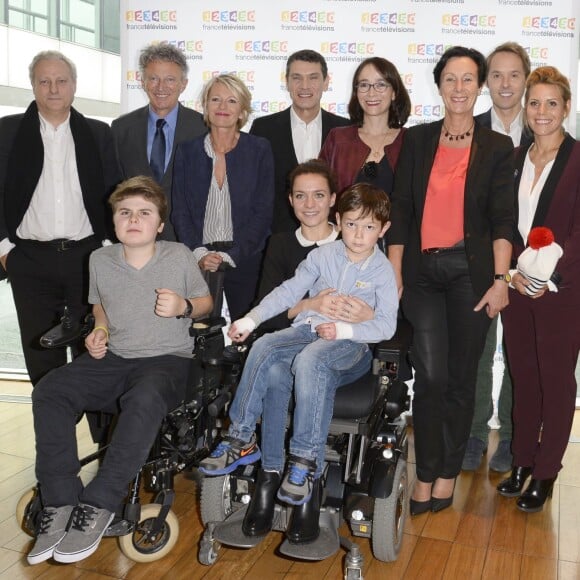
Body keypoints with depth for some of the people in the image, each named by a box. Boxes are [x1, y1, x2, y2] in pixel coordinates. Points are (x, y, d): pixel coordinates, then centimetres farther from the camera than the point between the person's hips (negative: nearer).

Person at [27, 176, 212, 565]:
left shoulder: (180, 256, -1)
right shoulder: (100, 260, 7)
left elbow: (205, 302, 10)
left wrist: (183, 307, -12)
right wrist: (100, 330, 4)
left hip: (169, 359, -4)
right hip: (114, 359, 4)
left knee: (144, 399, -39)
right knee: (49, 391, -21)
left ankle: (99, 505, -28)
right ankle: (60, 502, -18)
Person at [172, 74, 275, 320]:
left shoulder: (259, 150, 3)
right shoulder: (187, 151, 8)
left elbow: (263, 213, -2)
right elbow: (180, 211, 6)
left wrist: (231, 256, -10)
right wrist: (198, 253, -9)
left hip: (245, 260, -1)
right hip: (198, 262, 1)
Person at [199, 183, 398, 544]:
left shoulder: (382, 270, 2)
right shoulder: (323, 256, 11)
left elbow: (386, 324, -3)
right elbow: (289, 291, 9)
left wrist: (343, 329, -17)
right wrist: (251, 319, -1)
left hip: (350, 343, -3)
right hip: (307, 329, 4)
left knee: (309, 360, -38)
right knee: (264, 349, -29)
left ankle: (306, 462, -32)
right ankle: (241, 439, -19)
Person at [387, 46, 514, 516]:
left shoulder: (497, 147, 6)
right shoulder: (418, 140, 9)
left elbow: (503, 219, 0)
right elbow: (401, 210, 6)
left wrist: (500, 279, -9)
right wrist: (394, 273, 1)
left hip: (471, 271, 0)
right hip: (423, 270, 1)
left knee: (461, 377, 7)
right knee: (431, 377, -3)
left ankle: (448, 472, 24)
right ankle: (426, 474, 14)